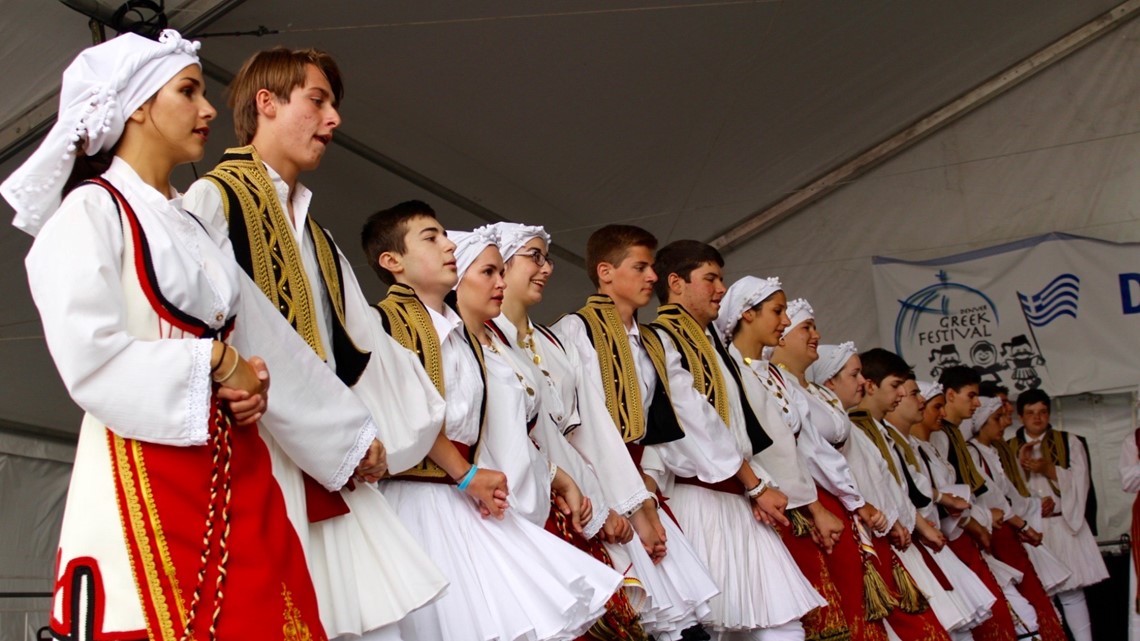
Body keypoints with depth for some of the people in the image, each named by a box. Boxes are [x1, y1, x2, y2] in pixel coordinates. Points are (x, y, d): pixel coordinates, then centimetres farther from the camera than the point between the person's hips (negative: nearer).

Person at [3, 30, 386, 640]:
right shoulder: (92, 211, -3)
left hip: (236, 478, 7)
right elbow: (90, 360, -16)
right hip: (141, 480, -7)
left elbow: (275, 346, 21)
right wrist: (215, 361, -7)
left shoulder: (196, 229, 20)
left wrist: (356, 435, 23)